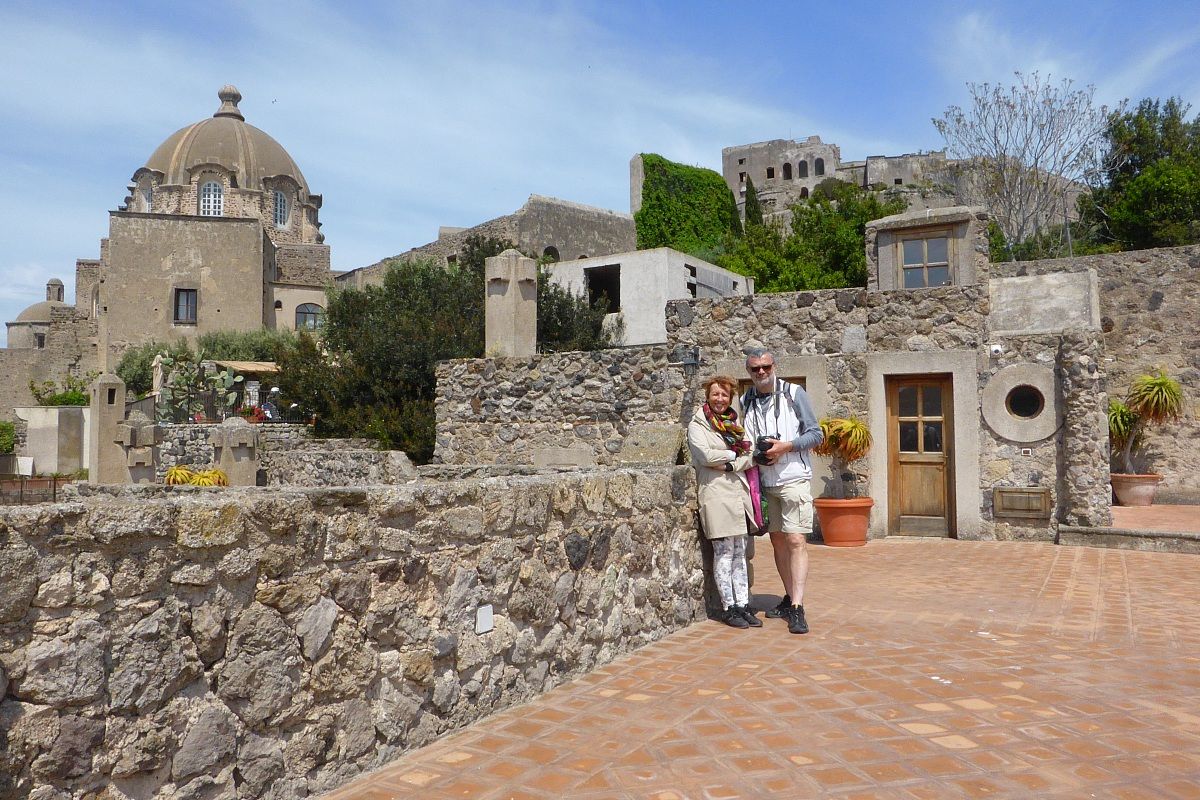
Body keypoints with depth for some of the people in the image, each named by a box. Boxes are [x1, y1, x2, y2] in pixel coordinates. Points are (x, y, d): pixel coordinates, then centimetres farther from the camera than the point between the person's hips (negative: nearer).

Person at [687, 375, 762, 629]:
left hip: (739, 493, 6)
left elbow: (751, 457, 10)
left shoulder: (734, 424, 18)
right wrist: (734, 455, -2)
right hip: (716, 495, -6)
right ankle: (728, 608, 6)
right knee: (724, 553, -2)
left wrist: (732, 464, -9)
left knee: (739, 553, 8)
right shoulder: (697, 425, 0)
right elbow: (705, 455, -15)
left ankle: (743, 605, 13)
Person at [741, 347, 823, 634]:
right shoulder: (746, 402, 8)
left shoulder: (794, 393, -2)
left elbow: (816, 434, -2)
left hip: (794, 479, -5)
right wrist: (757, 456, -4)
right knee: (778, 540, 12)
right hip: (765, 481, 5)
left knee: (796, 541, -11)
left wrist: (785, 446, -16)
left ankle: (797, 608, -12)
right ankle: (790, 597, 24)